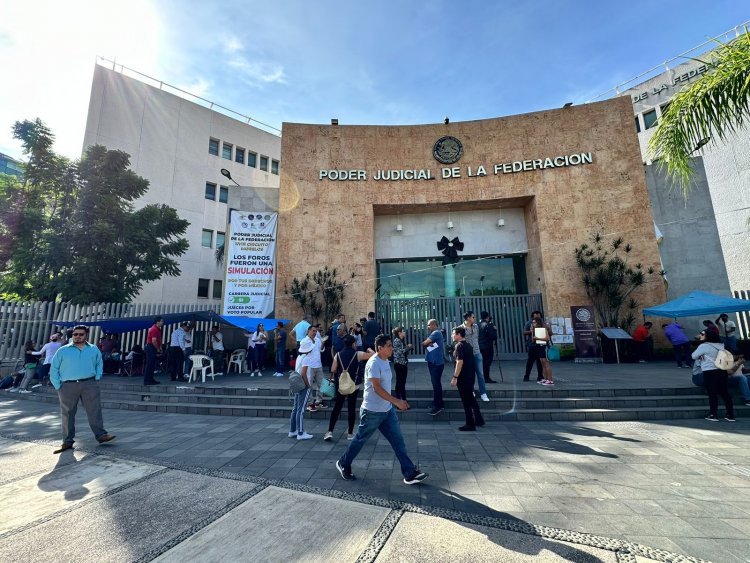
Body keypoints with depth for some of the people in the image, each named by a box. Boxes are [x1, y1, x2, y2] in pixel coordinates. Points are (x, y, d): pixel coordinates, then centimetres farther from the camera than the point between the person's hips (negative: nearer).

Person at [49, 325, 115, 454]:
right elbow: (54, 369, 8)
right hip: (68, 386, 0)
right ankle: (67, 441, 17)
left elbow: (99, 364, 18)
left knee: (95, 410, -4)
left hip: (89, 384, 0)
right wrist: (58, 386, 0)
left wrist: (97, 378, 4)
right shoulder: (63, 351, 6)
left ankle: (101, 435, -1)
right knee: (67, 414, 6)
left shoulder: (94, 350, 11)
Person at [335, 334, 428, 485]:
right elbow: (376, 387, -27)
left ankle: (410, 473, 13)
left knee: (398, 441, 7)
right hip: (372, 411, -8)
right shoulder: (374, 363, -22)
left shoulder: (385, 361, 7)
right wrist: (397, 401, -28)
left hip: (387, 410, 8)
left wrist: (396, 402, 21)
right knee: (360, 440, 11)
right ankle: (343, 463, 33)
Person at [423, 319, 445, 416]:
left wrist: (426, 343, 2)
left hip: (437, 362, -10)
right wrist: (429, 343, -11)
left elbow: (424, 343, -18)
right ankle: (439, 403, 27)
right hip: (433, 362, 10)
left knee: (435, 383, -6)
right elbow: (426, 343, 8)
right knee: (436, 382, 16)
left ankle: (438, 406, 1)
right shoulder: (434, 333, 17)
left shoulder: (436, 333, -14)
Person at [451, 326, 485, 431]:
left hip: (463, 377, -9)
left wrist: (455, 377, -22)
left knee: (466, 400, 1)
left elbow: (460, 362, -23)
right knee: (471, 398, 21)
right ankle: (479, 420, 30)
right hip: (471, 376, 9)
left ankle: (470, 424, 8)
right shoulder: (468, 345, 11)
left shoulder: (459, 346, -16)